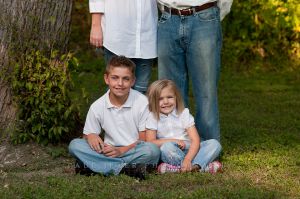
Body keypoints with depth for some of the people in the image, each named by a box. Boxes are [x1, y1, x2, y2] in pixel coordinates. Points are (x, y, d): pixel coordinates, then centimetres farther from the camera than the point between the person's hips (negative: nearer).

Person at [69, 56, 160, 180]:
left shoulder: (142, 102, -6)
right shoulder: (97, 107, 1)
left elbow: (144, 139, -5)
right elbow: (88, 135, 9)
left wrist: (121, 150, -18)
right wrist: (90, 137, -16)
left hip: (135, 151, -3)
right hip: (108, 152, 3)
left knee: (152, 150, -34)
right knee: (75, 145, -20)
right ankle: (126, 168, -27)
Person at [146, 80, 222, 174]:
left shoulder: (184, 114, 3)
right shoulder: (153, 118, 3)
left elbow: (195, 140, -8)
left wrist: (188, 159, -25)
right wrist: (173, 141, -15)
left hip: (189, 151, 2)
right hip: (171, 154, -2)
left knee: (214, 144, -19)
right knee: (166, 147, -36)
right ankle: (205, 167, -32)